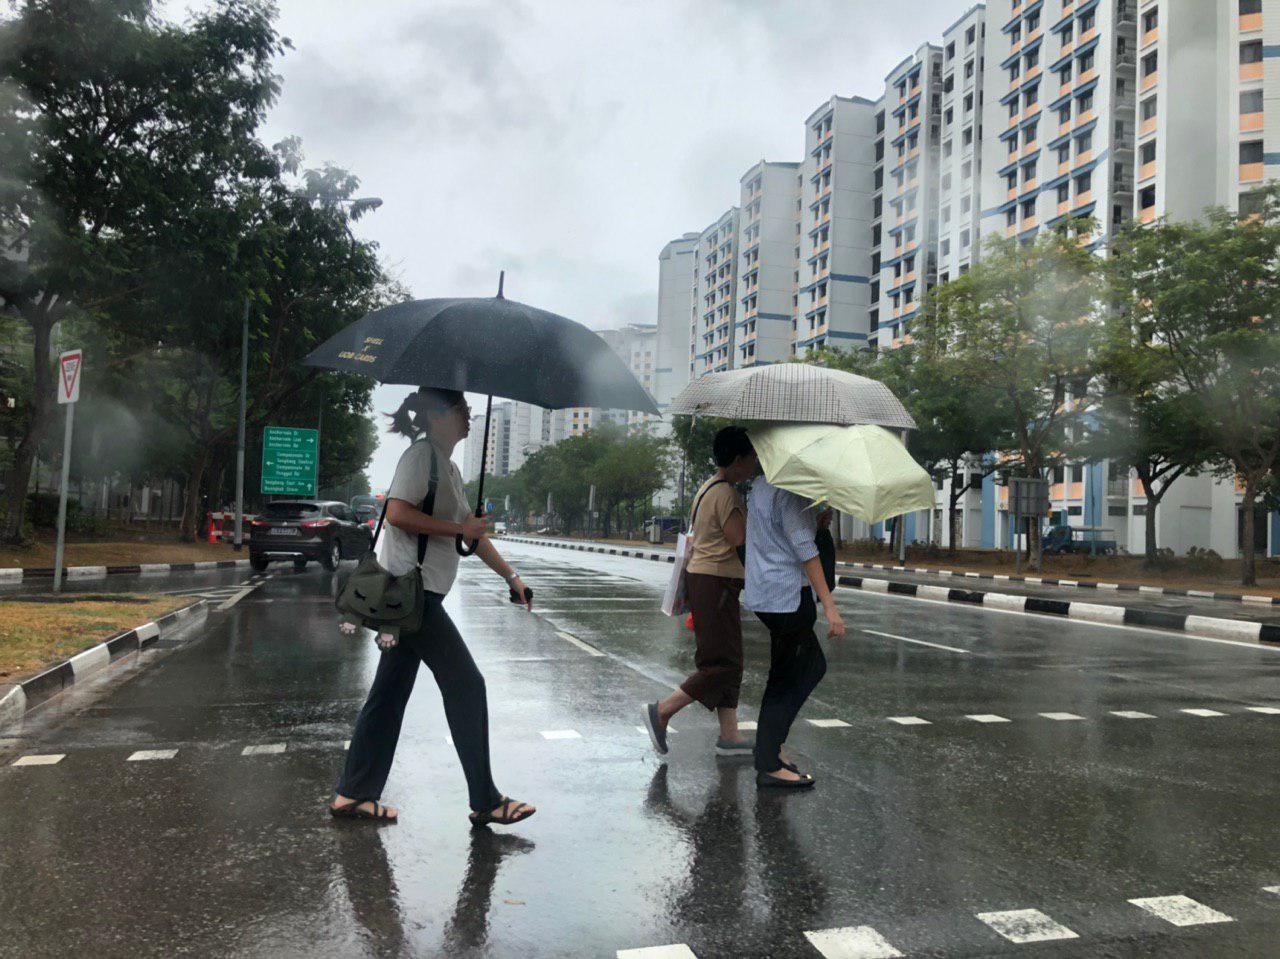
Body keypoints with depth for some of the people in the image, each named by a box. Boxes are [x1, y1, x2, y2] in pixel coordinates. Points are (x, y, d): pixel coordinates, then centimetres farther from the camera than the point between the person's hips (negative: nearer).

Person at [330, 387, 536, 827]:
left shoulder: (449, 467, 20)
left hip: (412, 595, 10)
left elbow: (472, 531, 23)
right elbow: (397, 512, -24)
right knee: (466, 685, -5)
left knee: (390, 693, 13)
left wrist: (511, 576, 19)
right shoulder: (421, 454, -10)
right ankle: (486, 801, 3)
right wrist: (458, 528, -18)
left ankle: (352, 794, 22)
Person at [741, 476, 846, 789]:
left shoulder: (761, 483, 14)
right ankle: (769, 766, 6)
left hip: (762, 592, 10)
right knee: (786, 680, 0)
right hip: (786, 594, -10)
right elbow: (804, 549, -20)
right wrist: (829, 607, -20)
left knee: (814, 666, 17)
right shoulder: (789, 489, -16)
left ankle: (771, 747, 18)